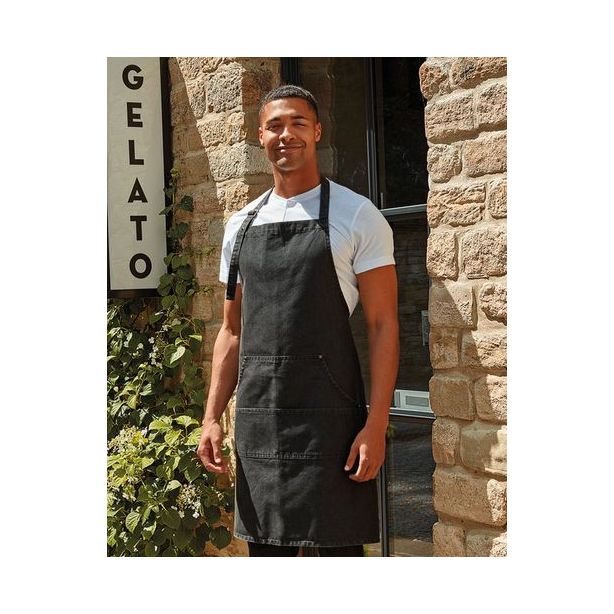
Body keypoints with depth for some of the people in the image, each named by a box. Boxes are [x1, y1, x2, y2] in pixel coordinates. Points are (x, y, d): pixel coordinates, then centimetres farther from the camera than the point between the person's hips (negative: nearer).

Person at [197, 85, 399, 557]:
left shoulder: (357, 216, -3)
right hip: (256, 419, 5)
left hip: (328, 417, -5)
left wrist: (376, 425, -14)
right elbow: (233, 331, 16)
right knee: (266, 546, 13)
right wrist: (212, 417, 7)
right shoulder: (242, 225, 13)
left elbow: (383, 325, -7)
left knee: (339, 546, 2)